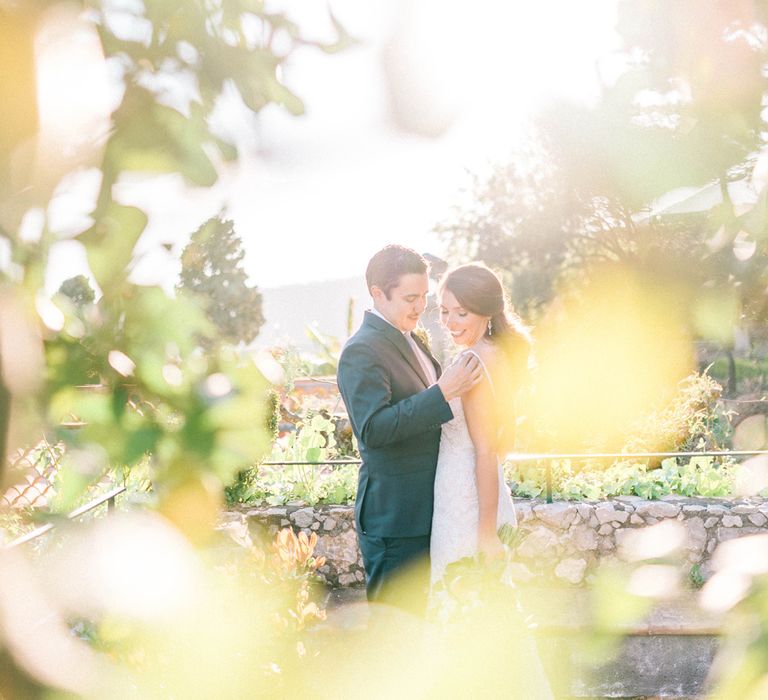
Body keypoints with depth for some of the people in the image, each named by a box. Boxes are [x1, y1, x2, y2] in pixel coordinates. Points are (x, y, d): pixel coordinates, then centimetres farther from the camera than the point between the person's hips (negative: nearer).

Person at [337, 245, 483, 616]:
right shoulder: (361, 352, -17)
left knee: (414, 614, 18)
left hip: (424, 512, 9)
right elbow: (373, 428, -29)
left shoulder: (410, 340, 13)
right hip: (394, 518, -9)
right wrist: (443, 394, -31)